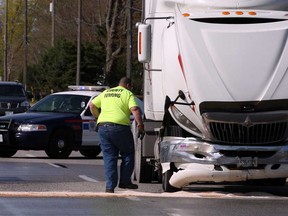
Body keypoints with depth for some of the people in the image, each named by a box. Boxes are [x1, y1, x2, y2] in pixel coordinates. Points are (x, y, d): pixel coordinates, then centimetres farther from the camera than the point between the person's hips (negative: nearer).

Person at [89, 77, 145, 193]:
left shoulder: (106, 93, 22)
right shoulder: (128, 94, 5)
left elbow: (92, 105, 22)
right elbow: (135, 109, -10)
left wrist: (98, 118, 29)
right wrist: (140, 126, -9)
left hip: (102, 127, 5)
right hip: (119, 126, -5)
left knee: (109, 157, 7)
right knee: (128, 153, 13)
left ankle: (110, 187, 1)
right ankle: (124, 181, 9)